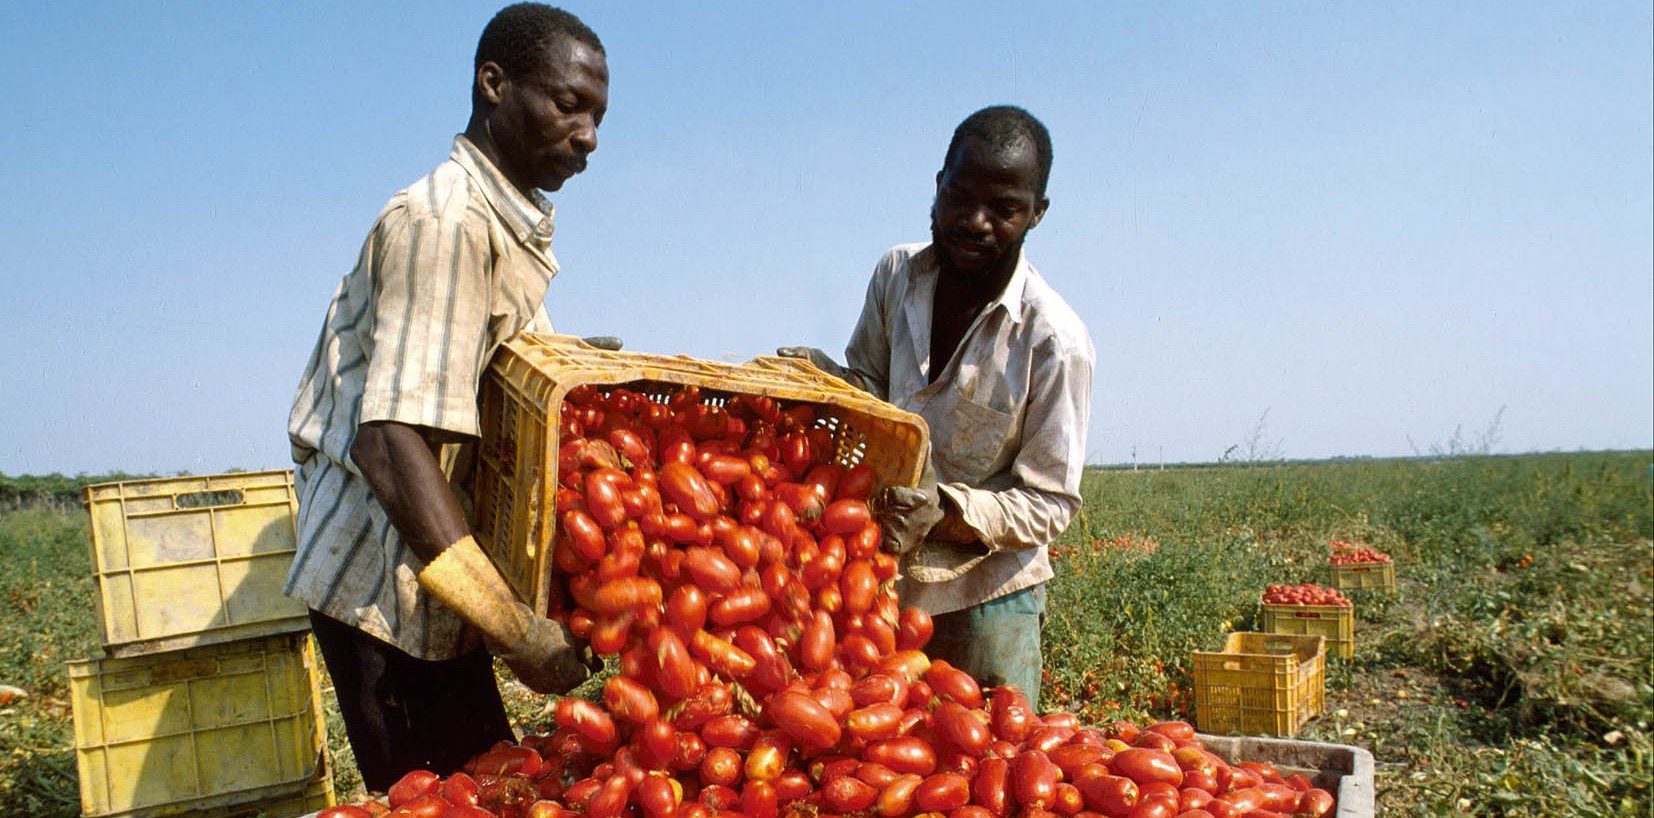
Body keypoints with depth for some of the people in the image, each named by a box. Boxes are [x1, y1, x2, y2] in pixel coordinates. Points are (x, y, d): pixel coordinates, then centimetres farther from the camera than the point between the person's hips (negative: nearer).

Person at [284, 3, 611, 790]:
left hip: (429, 582, 9)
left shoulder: (509, 227, 16)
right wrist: (516, 629, -28)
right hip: (386, 583, -9)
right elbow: (390, 442, -26)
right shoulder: (443, 219, -16)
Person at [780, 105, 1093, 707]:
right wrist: (816, 372, -12)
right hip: (879, 580, 4)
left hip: (985, 596, -4)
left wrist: (948, 510, -30)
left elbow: (1050, 501, -14)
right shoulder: (896, 274, -4)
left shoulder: (1056, 341, -19)